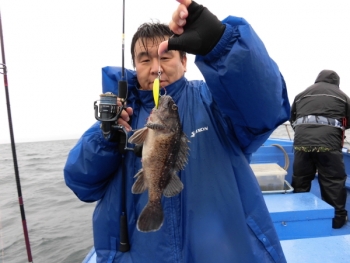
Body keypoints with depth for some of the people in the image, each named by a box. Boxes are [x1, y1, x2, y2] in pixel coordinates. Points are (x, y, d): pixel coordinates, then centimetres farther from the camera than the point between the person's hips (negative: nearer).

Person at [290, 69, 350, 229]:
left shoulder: (301, 95, 23)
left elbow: (292, 118, 24)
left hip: (302, 140, 3)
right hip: (328, 140, -2)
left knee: (300, 179, 12)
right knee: (334, 180, 7)